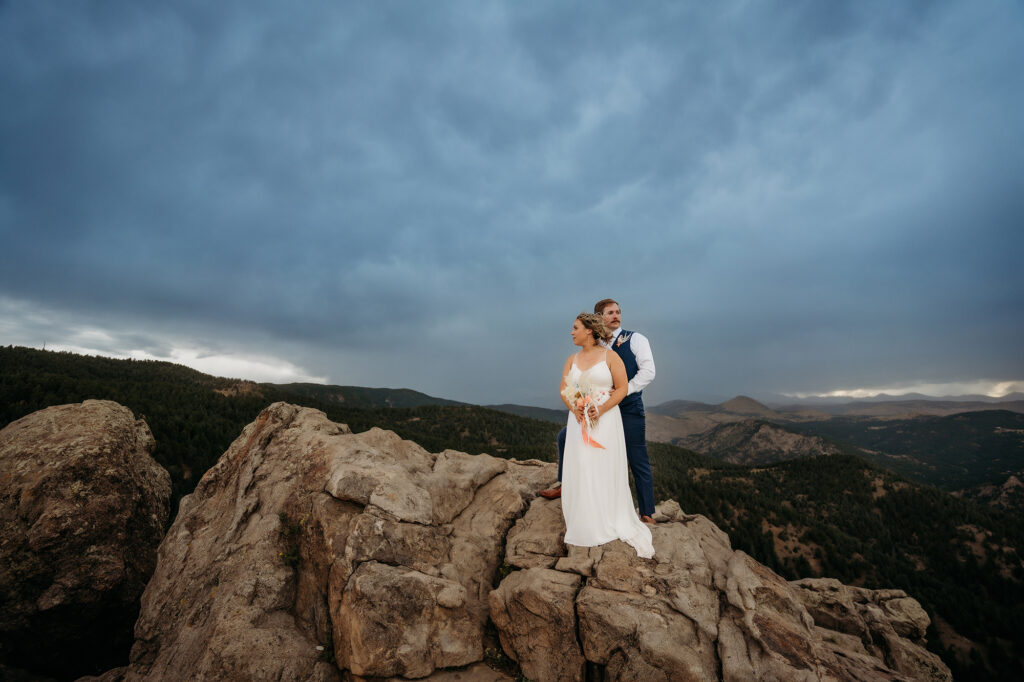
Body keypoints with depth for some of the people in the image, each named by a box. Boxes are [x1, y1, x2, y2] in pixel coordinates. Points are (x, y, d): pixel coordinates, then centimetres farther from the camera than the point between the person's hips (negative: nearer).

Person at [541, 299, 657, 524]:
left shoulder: (635, 339, -3)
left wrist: (623, 391, -19)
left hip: (629, 408, -4)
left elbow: (648, 372, -11)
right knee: (565, 436, 4)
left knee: (638, 462, 3)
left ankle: (647, 515, 20)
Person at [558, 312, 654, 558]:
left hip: (605, 421, -4)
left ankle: (612, 522, 19)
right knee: (580, 472, 4)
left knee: (606, 471, 2)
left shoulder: (610, 356, -3)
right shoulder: (572, 359, 10)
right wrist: (573, 408, -11)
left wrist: (601, 410, -17)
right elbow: (564, 390, 9)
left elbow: (622, 388, -7)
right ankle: (586, 526, 18)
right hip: (578, 422, 4)